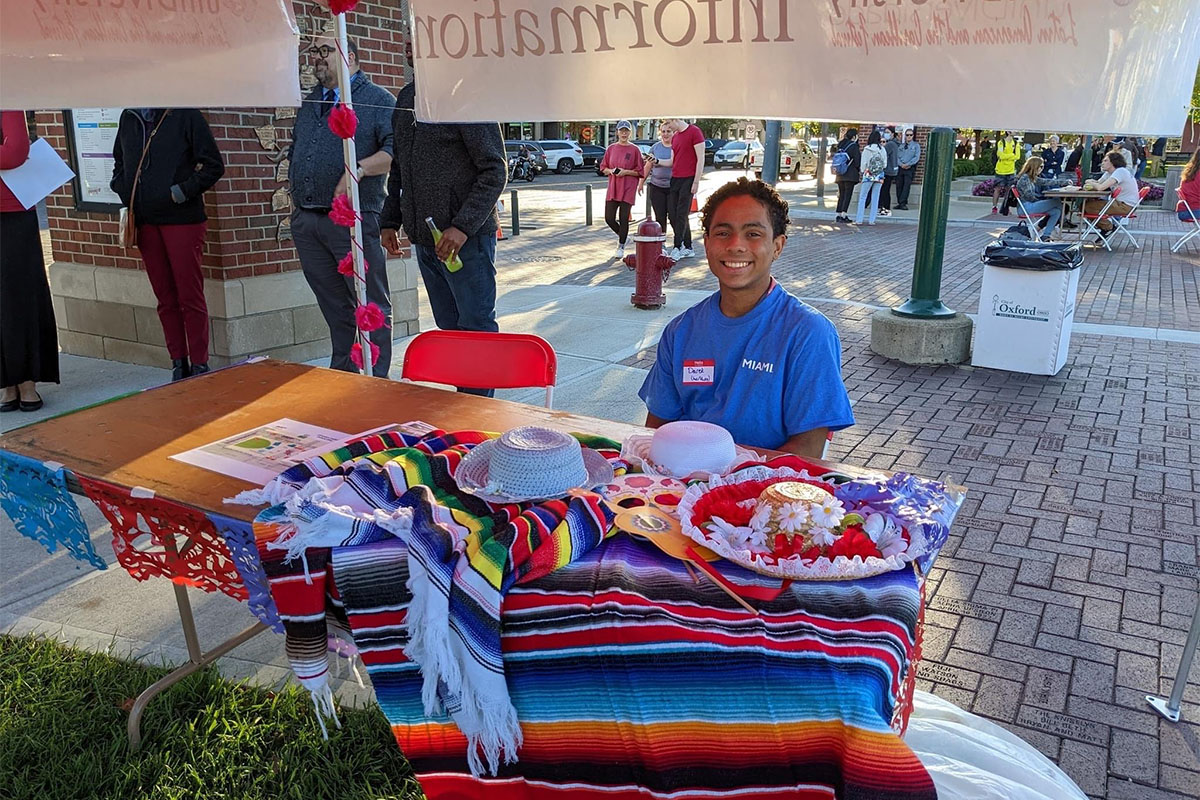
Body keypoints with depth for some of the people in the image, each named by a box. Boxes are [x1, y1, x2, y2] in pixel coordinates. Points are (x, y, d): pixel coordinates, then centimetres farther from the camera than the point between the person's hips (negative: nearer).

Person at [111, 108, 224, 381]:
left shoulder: (185, 114, -3)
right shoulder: (128, 118, 13)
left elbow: (214, 165, -7)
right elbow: (119, 163, 25)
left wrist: (183, 191, -13)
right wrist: (123, 191, 8)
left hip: (182, 219, -5)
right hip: (145, 222, 5)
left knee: (190, 296, -1)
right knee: (166, 299, 9)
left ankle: (199, 365, 7)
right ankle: (179, 364, 17)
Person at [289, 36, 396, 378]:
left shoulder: (378, 99, 0)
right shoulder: (308, 104, 21)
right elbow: (293, 153, 31)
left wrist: (359, 168, -26)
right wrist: (293, 197, 20)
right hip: (306, 222, 7)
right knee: (335, 309, 13)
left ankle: (376, 381, 3)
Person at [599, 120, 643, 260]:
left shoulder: (635, 150, -3)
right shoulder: (611, 148, 7)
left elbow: (641, 171, -2)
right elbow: (603, 168, 12)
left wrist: (626, 172, -15)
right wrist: (611, 171, -8)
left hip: (628, 189, -4)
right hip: (613, 188, 4)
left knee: (623, 218, -3)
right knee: (609, 218, 2)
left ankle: (621, 247, 11)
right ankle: (622, 236, 30)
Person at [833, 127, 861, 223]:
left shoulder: (840, 145, 11)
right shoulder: (854, 146, -9)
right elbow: (857, 161, -11)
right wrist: (860, 171, 4)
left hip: (840, 175, 6)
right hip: (850, 175, -6)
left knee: (842, 195, 12)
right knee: (848, 194, -4)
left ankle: (839, 214, 10)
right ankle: (843, 215, -10)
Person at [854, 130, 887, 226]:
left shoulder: (867, 149, -8)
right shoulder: (883, 150, -2)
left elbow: (863, 163, -3)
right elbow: (885, 164, 3)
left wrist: (863, 171, 14)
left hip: (868, 175, -2)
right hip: (879, 176, 2)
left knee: (862, 197, 3)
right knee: (875, 198, 6)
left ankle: (859, 220, -1)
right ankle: (872, 220, 6)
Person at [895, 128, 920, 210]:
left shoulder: (916, 145, 7)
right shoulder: (901, 145, 15)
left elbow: (917, 157, -2)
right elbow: (897, 156, 8)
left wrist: (908, 164, -12)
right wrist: (901, 164, -9)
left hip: (910, 169, -3)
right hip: (900, 168, 3)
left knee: (906, 185, -11)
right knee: (899, 186, 1)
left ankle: (903, 203, -13)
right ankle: (899, 203, 7)